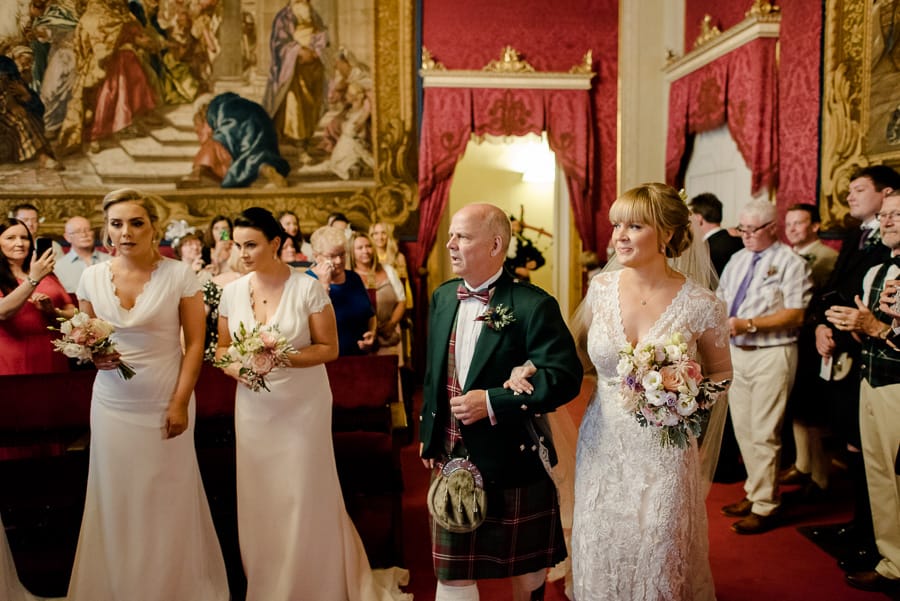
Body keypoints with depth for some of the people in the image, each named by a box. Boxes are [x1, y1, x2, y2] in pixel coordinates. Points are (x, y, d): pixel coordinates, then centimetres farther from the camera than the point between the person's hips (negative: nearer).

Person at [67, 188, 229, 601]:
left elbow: (195, 342, -6)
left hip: (165, 404, -2)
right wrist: (93, 355, -10)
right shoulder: (92, 278, 1)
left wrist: (181, 402, -10)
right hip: (112, 406, 3)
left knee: (169, 498, 6)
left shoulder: (179, 275, -8)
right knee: (117, 500, 9)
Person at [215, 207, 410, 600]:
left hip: (303, 405, -3)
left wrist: (283, 357, -21)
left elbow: (329, 348, -8)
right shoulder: (232, 292, 2)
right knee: (259, 497, 10)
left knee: (305, 495, 4)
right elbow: (223, 348, 11)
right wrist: (234, 367, -11)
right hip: (253, 408, 4)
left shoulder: (308, 288, -11)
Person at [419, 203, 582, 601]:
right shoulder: (443, 297, 4)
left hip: (513, 463, -5)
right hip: (451, 459, 5)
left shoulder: (532, 305, -17)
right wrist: (428, 432, 14)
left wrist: (493, 402, -26)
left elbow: (565, 377, -23)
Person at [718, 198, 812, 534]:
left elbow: (795, 315, -16)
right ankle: (754, 492, 30)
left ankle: (764, 507, 11)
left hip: (772, 355, -7)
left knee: (764, 434, -2)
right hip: (737, 352, 7)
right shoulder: (737, 260, 13)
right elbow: (720, 300, 17)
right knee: (743, 429, 14)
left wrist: (748, 324, -22)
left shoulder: (790, 263, -9)